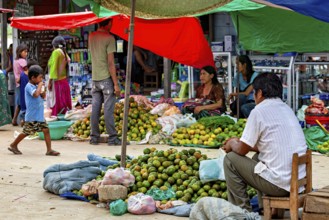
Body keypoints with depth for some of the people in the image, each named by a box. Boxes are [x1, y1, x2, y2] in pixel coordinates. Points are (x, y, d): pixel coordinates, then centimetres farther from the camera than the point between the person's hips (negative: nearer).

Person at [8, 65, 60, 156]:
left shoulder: (35, 86, 11)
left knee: (46, 130, 1)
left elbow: (43, 97, 21)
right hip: (32, 116, -8)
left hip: (40, 115, 8)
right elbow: (35, 94, -35)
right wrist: (40, 86, -22)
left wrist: (43, 91, 2)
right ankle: (13, 145, 20)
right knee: (26, 132, 2)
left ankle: (49, 150, 2)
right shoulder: (29, 86, -16)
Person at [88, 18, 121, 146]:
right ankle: (112, 138, 0)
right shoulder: (109, 38, -10)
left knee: (95, 109, 9)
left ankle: (94, 137, 12)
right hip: (106, 78, -6)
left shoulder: (91, 36, 9)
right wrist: (116, 84, -13)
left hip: (94, 78, 6)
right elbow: (110, 63, -14)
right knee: (108, 109, -4)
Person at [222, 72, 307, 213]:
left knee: (230, 159, 7)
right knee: (257, 157, 31)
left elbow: (242, 150, -3)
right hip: (299, 181, 8)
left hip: (280, 185, -8)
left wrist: (232, 144, 18)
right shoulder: (286, 109, 14)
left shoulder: (259, 112, -10)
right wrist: (239, 142, 28)